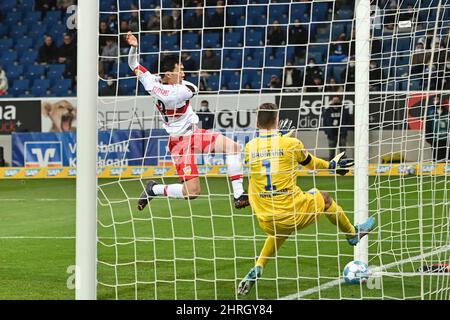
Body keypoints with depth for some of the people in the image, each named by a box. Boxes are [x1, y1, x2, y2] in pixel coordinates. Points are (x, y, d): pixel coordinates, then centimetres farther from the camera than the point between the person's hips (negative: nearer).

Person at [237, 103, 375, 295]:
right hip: (292, 213, -3)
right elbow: (311, 163, 14)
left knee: (279, 232, 36)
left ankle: (257, 269, 16)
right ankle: (353, 234, 44)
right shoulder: (291, 143, -7)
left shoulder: (249, 148, -2)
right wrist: (332, 166, 33)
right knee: (323, 198, 24)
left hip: (265, 221, 3)